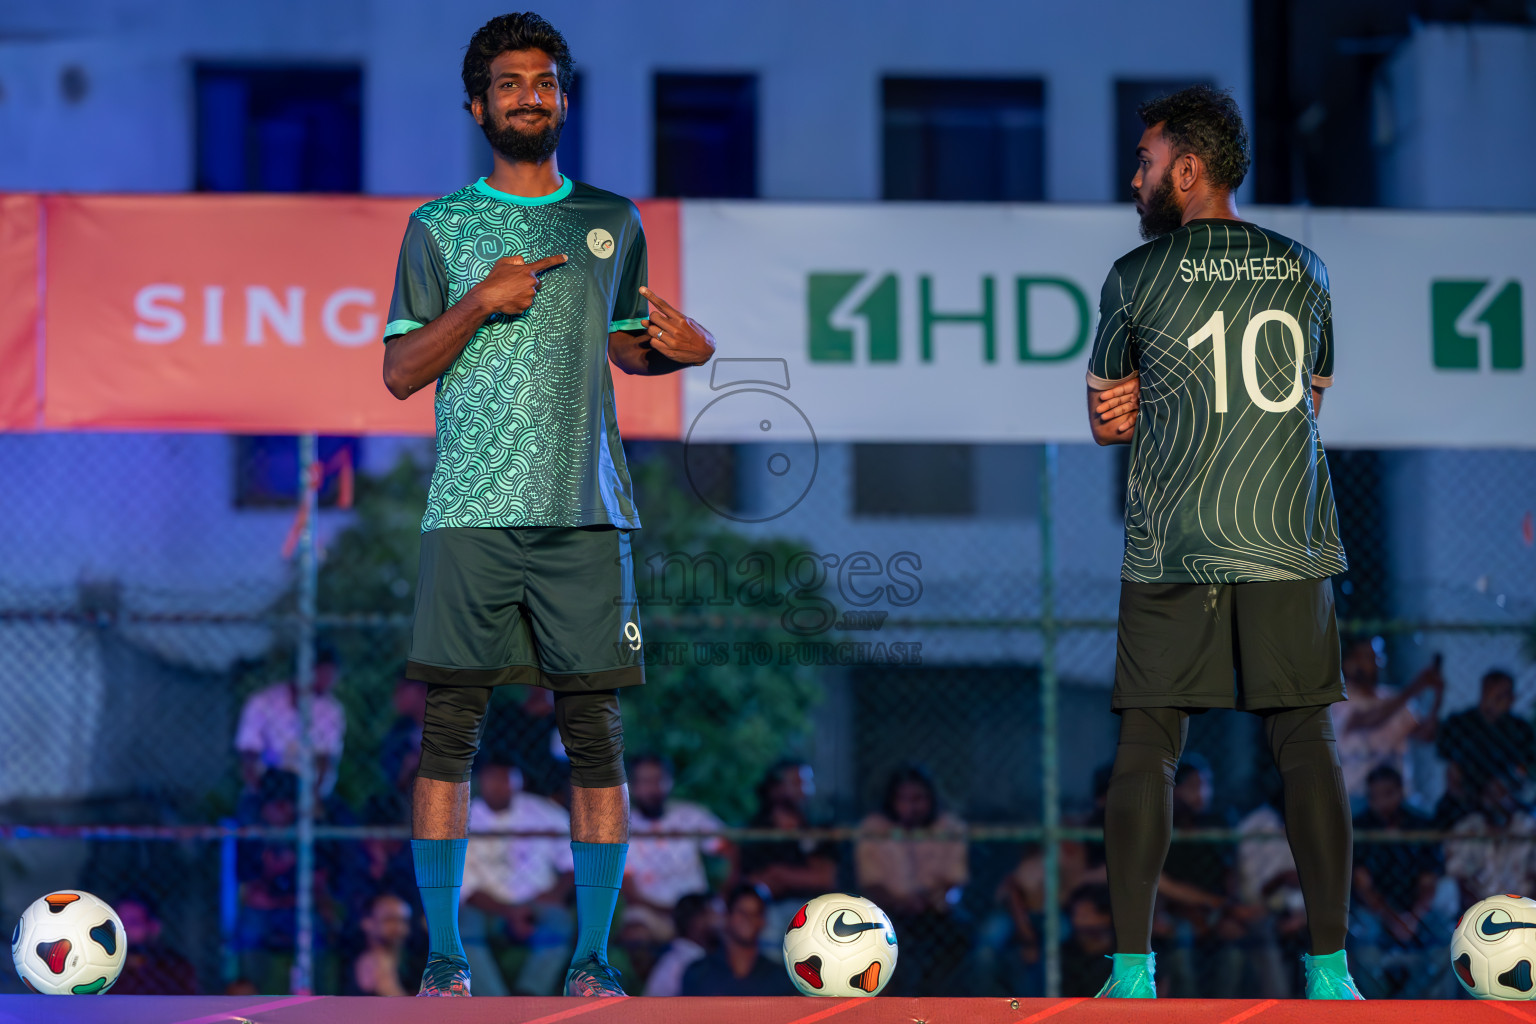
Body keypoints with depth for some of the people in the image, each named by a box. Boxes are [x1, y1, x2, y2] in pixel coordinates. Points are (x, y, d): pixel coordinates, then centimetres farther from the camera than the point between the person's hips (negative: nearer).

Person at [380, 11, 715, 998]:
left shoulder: (613, 221, 15)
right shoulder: (438, 227, 9)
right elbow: (400, 372, 7)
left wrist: (682, 348, 3)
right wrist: (480, 301, -8)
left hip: (585, 510, 1)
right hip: (472, 510, -1)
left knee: (595, 733, -2)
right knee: (450, 729, -3)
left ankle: (593, 954, 5)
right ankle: (445, 954, 4)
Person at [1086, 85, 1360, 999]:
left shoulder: (1138, 277, -1)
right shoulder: (1303, 269, 10)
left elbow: (1106, 421, 7)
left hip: (1173, 547, -2)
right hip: (1290, 545, 3)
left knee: (1147, 749, 2)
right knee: (1306, 744, 4)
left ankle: (1133, 967, -1)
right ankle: (1331, 967, 2)